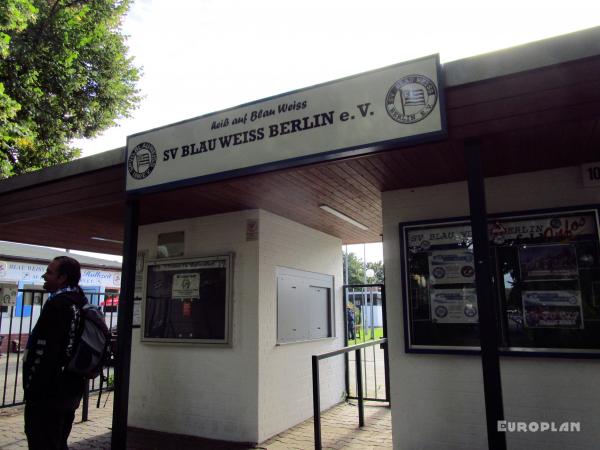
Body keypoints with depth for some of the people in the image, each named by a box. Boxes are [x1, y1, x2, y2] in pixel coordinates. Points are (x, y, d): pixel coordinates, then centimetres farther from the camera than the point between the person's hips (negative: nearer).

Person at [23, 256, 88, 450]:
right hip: (71, 389, 9)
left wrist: (31, 389, -14)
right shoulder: (81, 302, 10)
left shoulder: (57, 304, -18)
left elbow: (44, 353, -22)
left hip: (49, 392, -9)